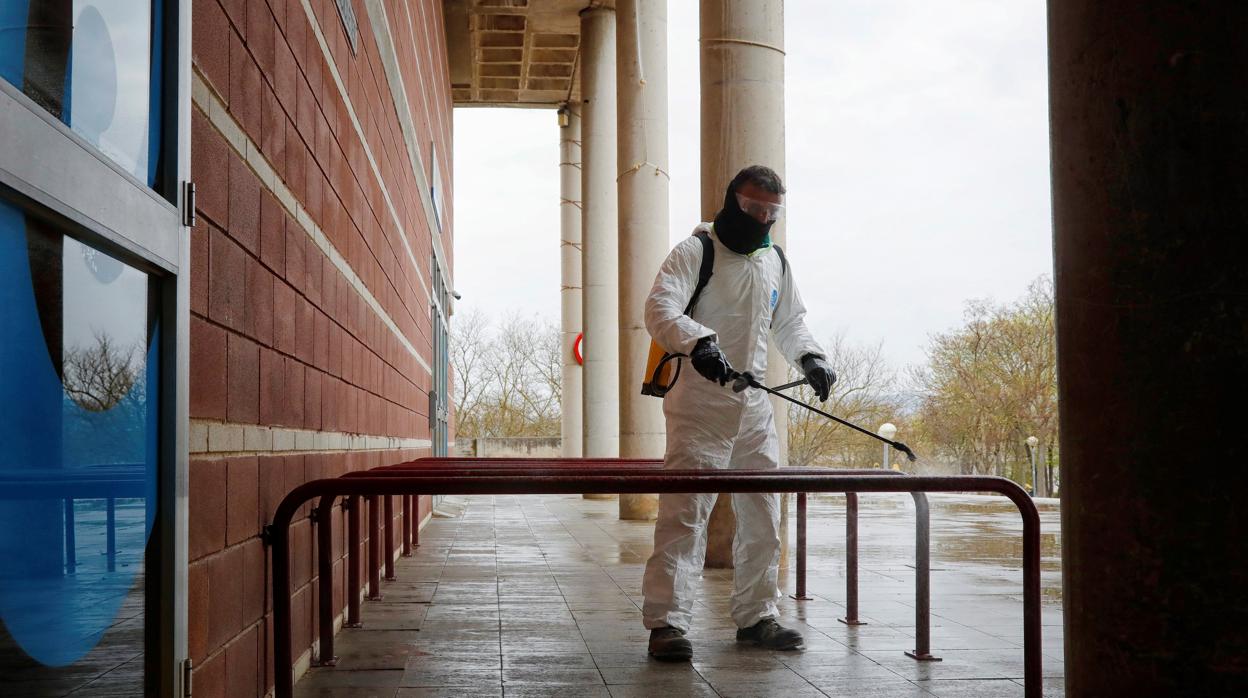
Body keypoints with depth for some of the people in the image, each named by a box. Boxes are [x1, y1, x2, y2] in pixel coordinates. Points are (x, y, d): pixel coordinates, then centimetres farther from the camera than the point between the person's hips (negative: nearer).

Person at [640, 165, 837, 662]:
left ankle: (756, 617, 23)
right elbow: (659, 309, -21)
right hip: (699, 402, -7)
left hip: (755, 404, 7)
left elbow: (789, 322, 26)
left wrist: (810, 357, 6)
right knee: (686, 510, -13)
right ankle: (666, 622, -11)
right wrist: (698, 341, -40)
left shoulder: (775, 261, 15)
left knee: (762, 515, 11)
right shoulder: (694, 252, -6)